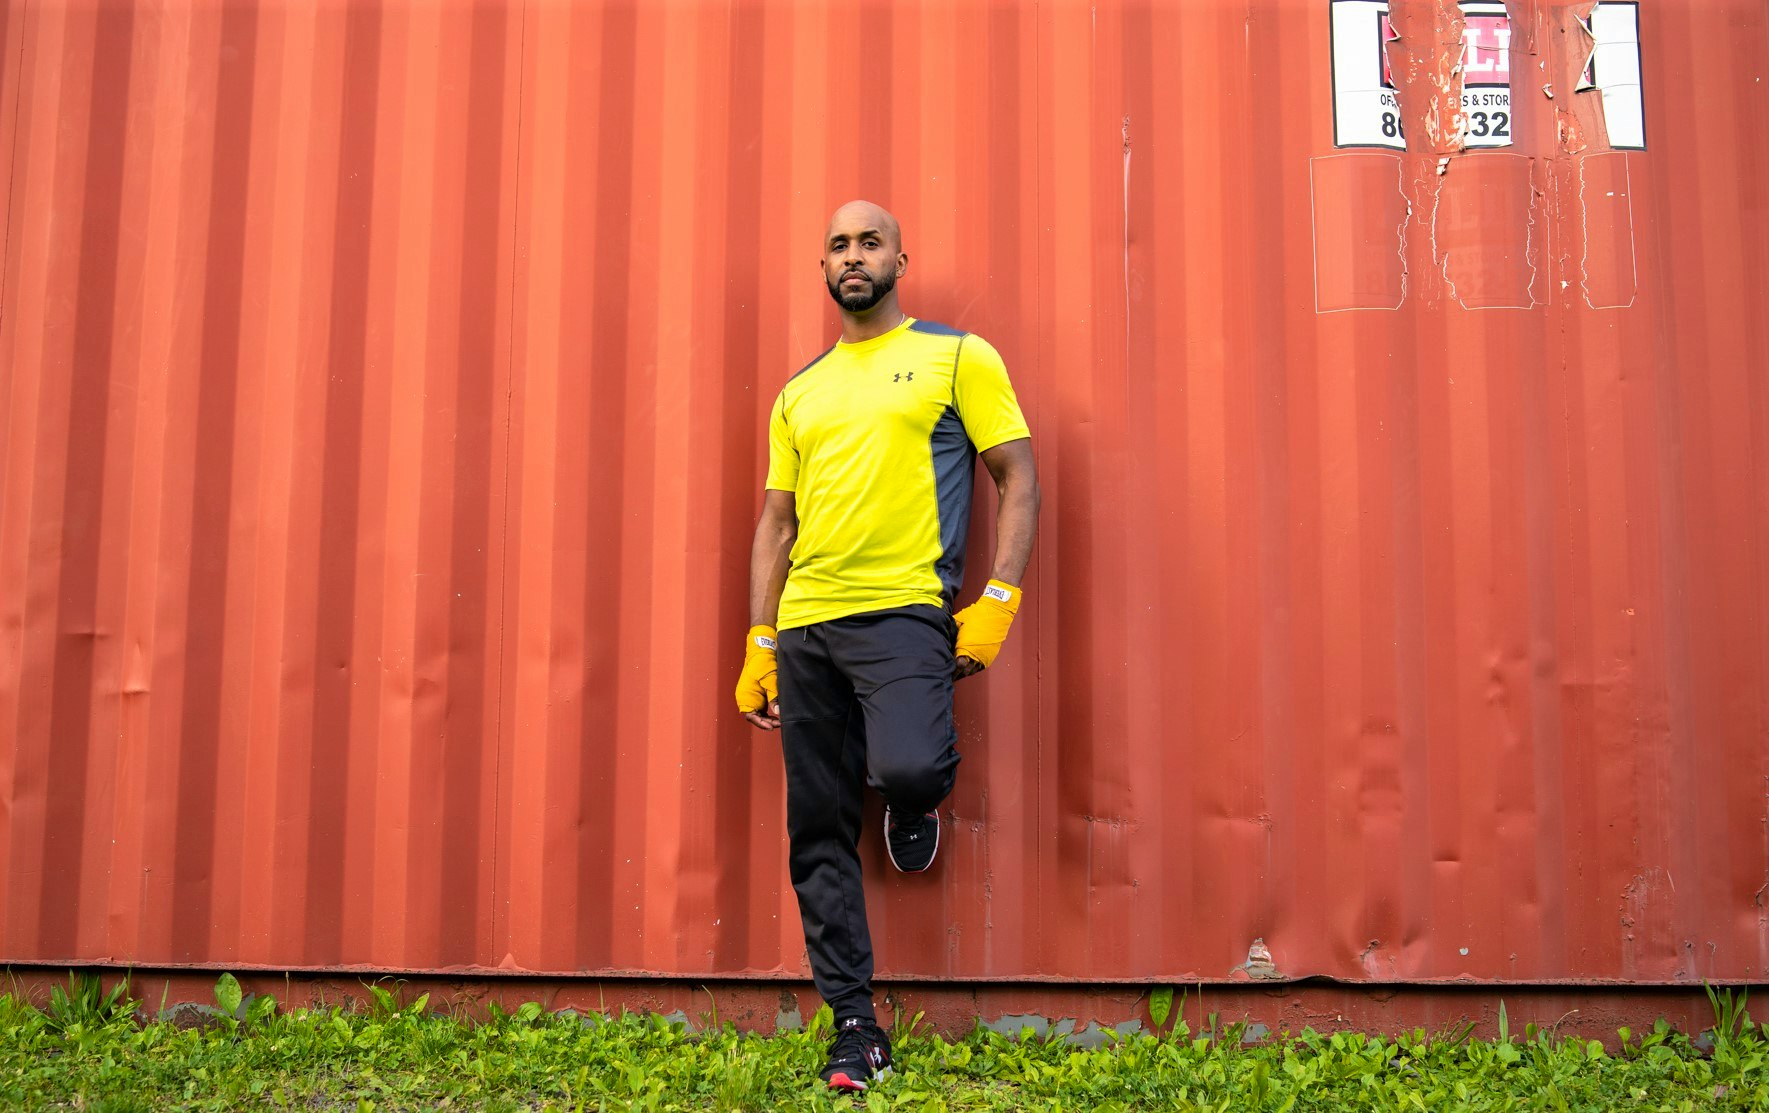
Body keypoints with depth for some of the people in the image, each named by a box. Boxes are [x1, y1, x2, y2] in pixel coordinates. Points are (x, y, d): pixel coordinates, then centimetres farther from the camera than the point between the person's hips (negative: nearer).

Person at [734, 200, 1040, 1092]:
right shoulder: (799, 393, 18)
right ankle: (855, 1028, 13)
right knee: (818, 838, 3)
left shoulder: (957, 357, 5)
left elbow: (1018, 480, 1)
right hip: (806, 625, 5)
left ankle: (913, 805, 9)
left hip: (903, 614, -5)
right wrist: (759, 645, 11)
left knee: (907, 768, -30)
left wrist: (997, 599, -10)